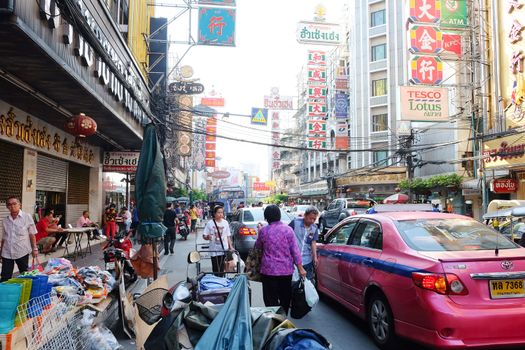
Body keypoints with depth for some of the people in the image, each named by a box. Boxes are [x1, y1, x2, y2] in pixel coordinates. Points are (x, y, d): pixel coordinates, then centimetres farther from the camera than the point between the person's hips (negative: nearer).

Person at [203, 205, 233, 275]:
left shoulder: (225, 223, 4)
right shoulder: (210, 223, -4)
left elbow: (228, 236, 10)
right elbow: (204, 236, -3)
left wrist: (230, 246, 3)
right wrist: (207, 237, -25)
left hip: (224, 249, 2)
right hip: (214, 250, -2)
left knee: (222, 268, 4)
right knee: (215, 269, 0)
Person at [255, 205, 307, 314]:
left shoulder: (263, 230, -7)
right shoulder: (288, 229, -6)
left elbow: (258, 246, 11)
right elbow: (295, 251, -5)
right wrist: (300, 268, 2)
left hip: (269, 270, -2)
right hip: (286, 269, 2)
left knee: (271, 300, 7)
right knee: (285, 297, 17)